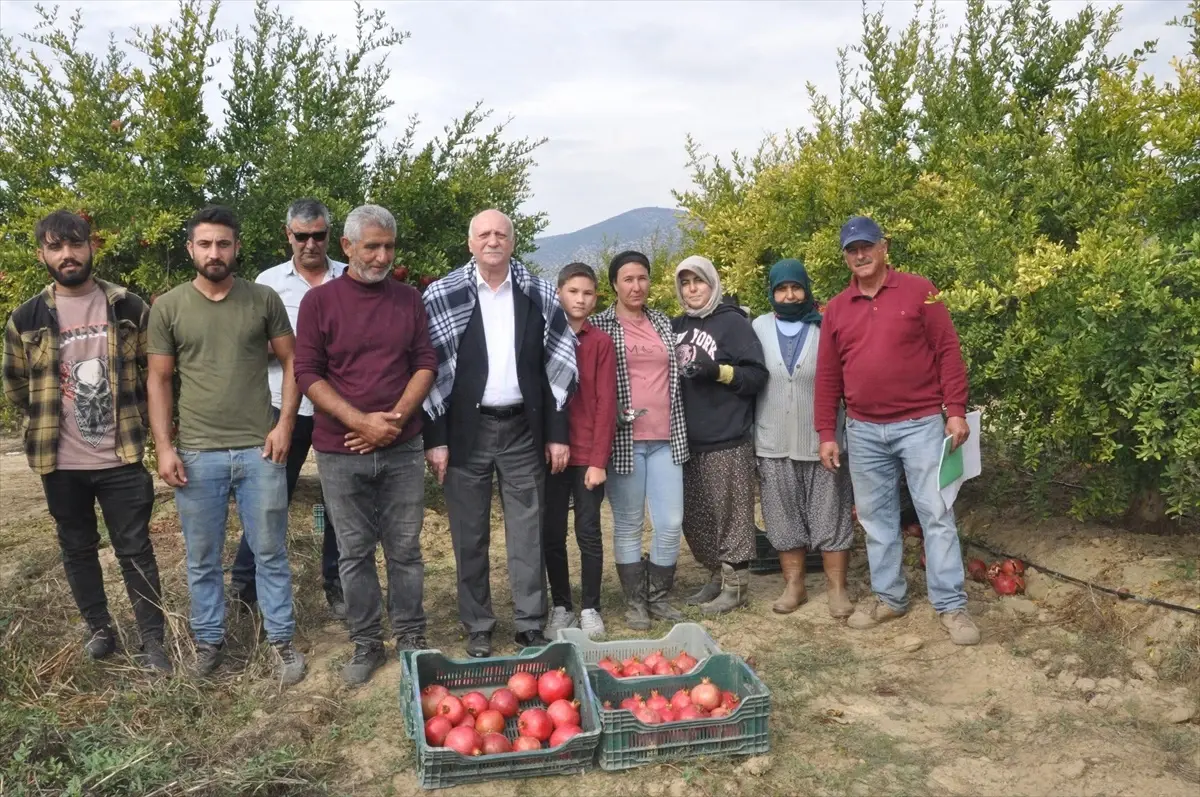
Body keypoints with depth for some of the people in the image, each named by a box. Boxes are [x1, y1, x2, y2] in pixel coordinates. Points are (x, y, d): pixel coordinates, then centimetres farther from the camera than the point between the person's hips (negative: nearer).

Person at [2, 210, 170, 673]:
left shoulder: (128, 308, -2)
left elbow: (153, 370, 7)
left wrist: (134, 421, 5)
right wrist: (48, 424, 11)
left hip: (121, 457, -2)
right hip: (60, 462, 2)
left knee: (135, 549, 3)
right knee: (77, 548, 14)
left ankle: (153, 640, 13)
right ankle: (99, 629, 32)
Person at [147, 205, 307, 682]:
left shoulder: (264, 300, 1)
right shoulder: (168, 307, 2)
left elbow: (291, 363, 5)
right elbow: (159, 380, 4)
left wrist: (285, 423, -5)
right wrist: (163, 447, -3)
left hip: (260, 449, 0)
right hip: (197, 454, 1)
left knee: (270, 552, 8)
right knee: (202, 558, 12)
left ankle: (282, 641, 21)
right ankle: (209, 641, 28)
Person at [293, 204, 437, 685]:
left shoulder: (408, 299, 7)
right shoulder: (319, 301, -1)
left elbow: (426, 363, 5)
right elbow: (307, 374, -5)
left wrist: (395, 419, -9)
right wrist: (361, 421, -14)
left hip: (402, 448, 2)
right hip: (341, 452, -1)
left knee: (405, 549, 8)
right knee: (355, 552, 8)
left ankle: (411, 638, 22)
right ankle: (365, 644, 21)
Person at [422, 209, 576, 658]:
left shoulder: (539, 294, 3)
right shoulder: (442, 295, -2)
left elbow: (558, 365, 4)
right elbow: (429, 367, -3)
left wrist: (557, 432, 1)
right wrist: (434, 437, -7)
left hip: (523, 429, 1)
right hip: (466, 431, -1)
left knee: (528, 533, 6)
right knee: (470, 536, 7)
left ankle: (531, 625, 18)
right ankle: (477, 629, 21)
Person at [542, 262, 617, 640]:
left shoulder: (601, 342, -1)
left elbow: (606, 403, -4)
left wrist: (598, 460, -10)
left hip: (588, 454, -2)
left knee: (588, 532, 5)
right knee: (552, 534, 8)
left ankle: (590, 608, 17)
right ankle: (561, 607, 21)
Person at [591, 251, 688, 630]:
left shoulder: (663, 323, 13)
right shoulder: (600, 325, 0)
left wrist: (680, 429, 14)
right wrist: (616, 413, -13)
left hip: (666, 438, 4)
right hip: (624, 438, -4)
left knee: (671, 523, 3)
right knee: (628, 524, 4)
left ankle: (658, 595, 20)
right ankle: (635, 601, 17)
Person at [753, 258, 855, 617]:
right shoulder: (759, 328, 4)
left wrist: (841, 433, -5)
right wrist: (751, 434, 1)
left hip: (821, 441, -1)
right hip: (774, 443, 2)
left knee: (830, 517, 5)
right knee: (784, 519, 9)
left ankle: (836, 587, 17)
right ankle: (793, 585, 22)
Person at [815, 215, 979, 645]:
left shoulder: (919, 291, -1)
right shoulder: (836, 308, 8)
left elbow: (948, 352, -3)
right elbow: (827, 376, 9)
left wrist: (955, 410, -9)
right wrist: (826, 434, 6)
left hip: (920, 424, -3)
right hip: (863, 432, 4)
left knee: (936, 514, 0)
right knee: (876, 519, 11)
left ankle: (951, 605, 8)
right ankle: (888, 597, 24)